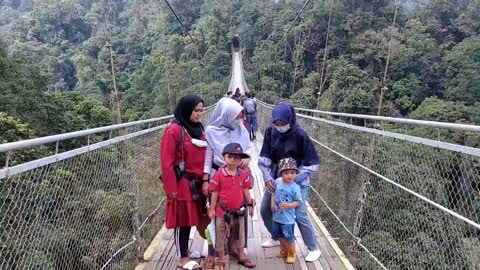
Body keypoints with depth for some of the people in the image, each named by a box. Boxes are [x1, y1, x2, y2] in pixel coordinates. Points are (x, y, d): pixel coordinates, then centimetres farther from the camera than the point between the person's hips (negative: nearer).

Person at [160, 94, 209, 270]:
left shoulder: (199, 128, 10)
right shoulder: (174, 130, -13)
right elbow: (167, 162, -14)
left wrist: (206, 180, 11)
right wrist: (171, 188, -15)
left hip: (198, 182, 7)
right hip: (183, 183, -7)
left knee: (200, 218, 15)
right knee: (183, 221, 5)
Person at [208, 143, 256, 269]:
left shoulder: (244, 174, -5)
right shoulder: (218, 175, -15)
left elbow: (245, 191, 4)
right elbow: (215, 193, -9)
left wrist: (250, 205, 8)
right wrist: (212, 209, -7)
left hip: (238, 211, 3)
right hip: (222, 211, -3)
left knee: (239, 234, 19)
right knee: (220, 236, 12)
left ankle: (241, 256, 38)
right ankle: (221, 259, 30)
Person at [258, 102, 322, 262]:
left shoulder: (300, 135, -19)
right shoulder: (270, 132, -8)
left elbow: (312, 164, -16)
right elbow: (264, 157, -4)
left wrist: (293, 180, -21)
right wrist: (267, 177, -17)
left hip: (298, 180, -5)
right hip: (276, 178, 5)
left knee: (299, 215, -10)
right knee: (265, 210, 9)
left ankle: (314, 249, 14)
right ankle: (277, 238, 35)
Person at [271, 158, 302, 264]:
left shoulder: (295, 187, -20)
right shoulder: (277, 182, -6)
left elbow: (298, 202, -14)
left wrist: (288, 205, -28)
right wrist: (272, 203, -4)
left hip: (288, 217, -6)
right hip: (277, 216, 6)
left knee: (289, 236, 5)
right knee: (278, 235, 22)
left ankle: (292, 254, 31)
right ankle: (284, 250, 46)